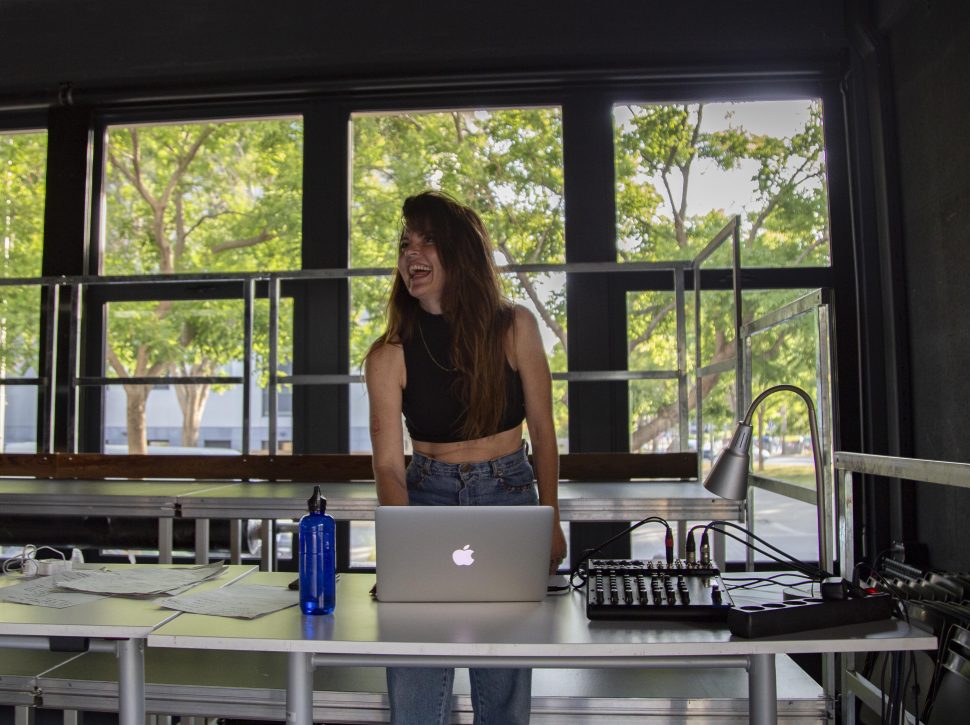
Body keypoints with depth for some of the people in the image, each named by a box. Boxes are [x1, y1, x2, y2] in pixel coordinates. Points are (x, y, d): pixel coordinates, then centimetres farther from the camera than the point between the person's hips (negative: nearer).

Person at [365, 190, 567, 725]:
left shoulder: (514, 328, -8)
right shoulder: (389, 355, -9)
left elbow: (542, 429, 1)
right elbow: (389, 464, -14)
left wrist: (550, 522, 3)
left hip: (510, 499, 0)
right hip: (429, 500, 0)